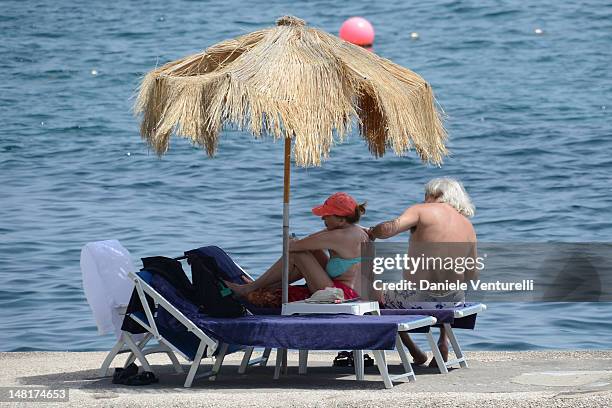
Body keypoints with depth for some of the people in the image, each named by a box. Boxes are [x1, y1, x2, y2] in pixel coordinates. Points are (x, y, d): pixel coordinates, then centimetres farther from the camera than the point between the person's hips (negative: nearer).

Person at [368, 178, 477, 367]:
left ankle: (416, 354, 20)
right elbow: (471, 275, 12)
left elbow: (391, 228, -18)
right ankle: (443, 341, 21)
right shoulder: (468, 226, 12)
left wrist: (371, 233, 2)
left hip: (416, 297, -5)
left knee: (380, 298, 26)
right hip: (452, 300, 5)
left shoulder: (422, 211, -2)